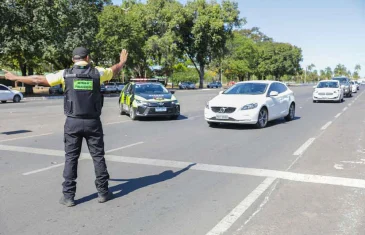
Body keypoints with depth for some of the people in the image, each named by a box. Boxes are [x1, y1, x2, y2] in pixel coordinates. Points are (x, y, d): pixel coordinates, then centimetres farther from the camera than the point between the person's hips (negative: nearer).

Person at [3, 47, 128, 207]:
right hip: (93, 122, 0)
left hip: (73, 122, 0)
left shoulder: (65, 74, -1)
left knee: (71, 158, 7)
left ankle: (68, 196, 9)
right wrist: (122, 61, 42)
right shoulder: (97, 72, -1)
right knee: (98, 157, 8)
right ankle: (103, 192, 14)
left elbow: (38, 80, 5)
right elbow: (114, 70, 20)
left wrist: (15, 78, 19)